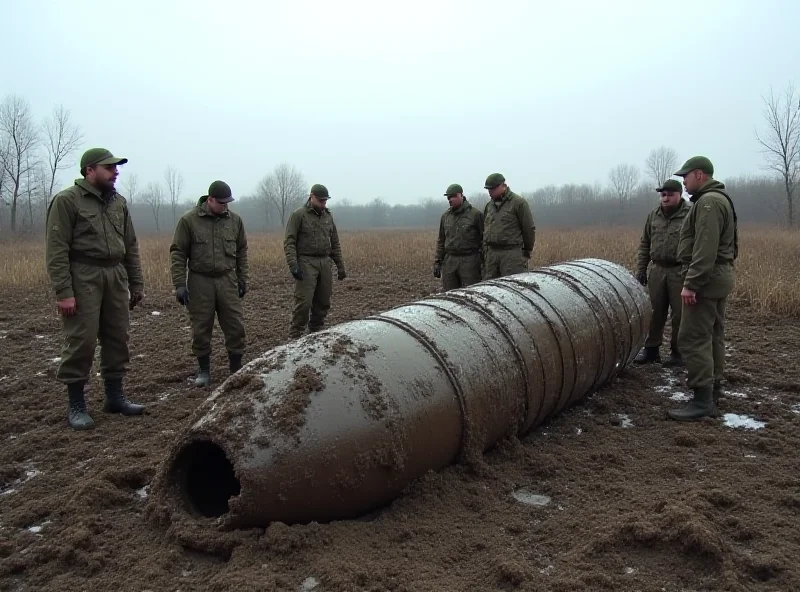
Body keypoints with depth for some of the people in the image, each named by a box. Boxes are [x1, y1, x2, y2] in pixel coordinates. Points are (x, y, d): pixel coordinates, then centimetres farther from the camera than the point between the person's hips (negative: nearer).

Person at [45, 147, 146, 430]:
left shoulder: (118, 202, 13)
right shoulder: (67, 200, -6)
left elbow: (131, 247, 17)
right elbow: (56, 250, -11)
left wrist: (136, 284, 13)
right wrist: (63, 292, -17)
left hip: (115, 276, 6)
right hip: (83, 278, -6)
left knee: (117, 338, 10)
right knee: (81, 341, -4)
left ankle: (115, 396, 22)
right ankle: (76, 405, 7)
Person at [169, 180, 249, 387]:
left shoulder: (235, 219, 4)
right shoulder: (189, 220, -5)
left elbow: (241, 251, 12)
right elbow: (177, 253, -4)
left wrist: (243, 278, 11)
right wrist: (179, 284, -9)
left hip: (227, 280, 2)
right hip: (200, 281, -2)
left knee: (235, 326, 1)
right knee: (201, 329, 6)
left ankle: (236, 369, 15)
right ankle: (203, 370, 21)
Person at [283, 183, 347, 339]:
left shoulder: (328, 216, 15)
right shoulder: (298, 215, -2)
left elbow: (335, 243, 18)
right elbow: (289, 242, -8)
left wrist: (340, 266, 13)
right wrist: (293, 265, -18)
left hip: (325, 263, 6)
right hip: (306, 263, -6)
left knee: (323, 302, 7)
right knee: (304, 301, -11)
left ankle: (315, 332, 19)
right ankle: (295, 336, -2)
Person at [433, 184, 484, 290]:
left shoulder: (475, 214, -3)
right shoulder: (445, 215, 12)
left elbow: (484, 238, -2)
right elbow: (441, 240, 16)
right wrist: (437, 262, 11)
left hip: (469, 261, -4)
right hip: (449, 260, 5)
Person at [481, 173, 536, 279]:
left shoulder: (518, 202, -5)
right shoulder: (489, 205, 16)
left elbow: (529, 228, -2)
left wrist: (527, 251, 3)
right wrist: (485, 252, 17)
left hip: (511, 254, -6)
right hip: (491, 253, 6)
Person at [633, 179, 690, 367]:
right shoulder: (654, 215, 10)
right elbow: (645, 244, 14)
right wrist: (640, 269, 9)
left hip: (680, 273, -5)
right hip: (658, 270, 5)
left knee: (680, 315, 3)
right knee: (654, 313, 9)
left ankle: (678, 353, 14)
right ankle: (651, 349, 19)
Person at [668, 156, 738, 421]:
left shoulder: (708, 202, -15)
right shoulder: (721, 199, 20)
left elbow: (705, 249, -24)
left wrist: (691, 283, -25)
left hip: (707, 278, -11)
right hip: (721, 274, 11)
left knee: (694, 338, -10)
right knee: (713, 337, 14)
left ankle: (702, 400, -9)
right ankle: (713, 394, 21)